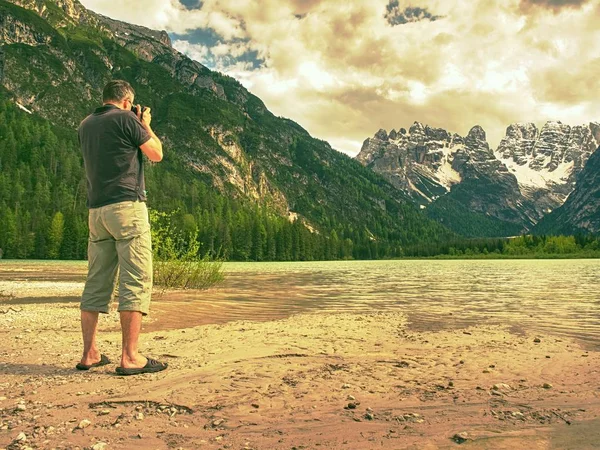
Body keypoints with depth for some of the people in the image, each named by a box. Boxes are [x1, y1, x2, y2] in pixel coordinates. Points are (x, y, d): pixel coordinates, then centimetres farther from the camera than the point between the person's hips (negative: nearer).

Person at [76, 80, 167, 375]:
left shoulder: (85, 125, 17)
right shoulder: (126, 119, -3)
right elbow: (156, 154, 2)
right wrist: (146, 125, 16)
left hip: (96, 210, 7)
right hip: (126, 205, -7)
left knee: (96, 282, 9)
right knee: (136, 280, -6)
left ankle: (89, 354, 13)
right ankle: (130, 357, -7)